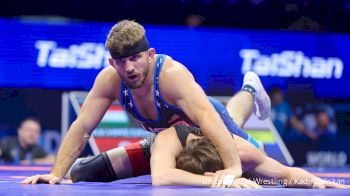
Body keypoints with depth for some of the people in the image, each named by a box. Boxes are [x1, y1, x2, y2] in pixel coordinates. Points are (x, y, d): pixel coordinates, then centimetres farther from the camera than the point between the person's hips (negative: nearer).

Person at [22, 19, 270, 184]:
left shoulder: (171, 74, -47)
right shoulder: (109, 79, -32)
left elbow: (209, 118, -58)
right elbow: (82, 128, -27)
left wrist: (233, 168, -70)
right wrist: (56, 174, -35)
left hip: (207, 124, -5)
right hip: (165, 133, 5)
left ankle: (249, 92, 43)